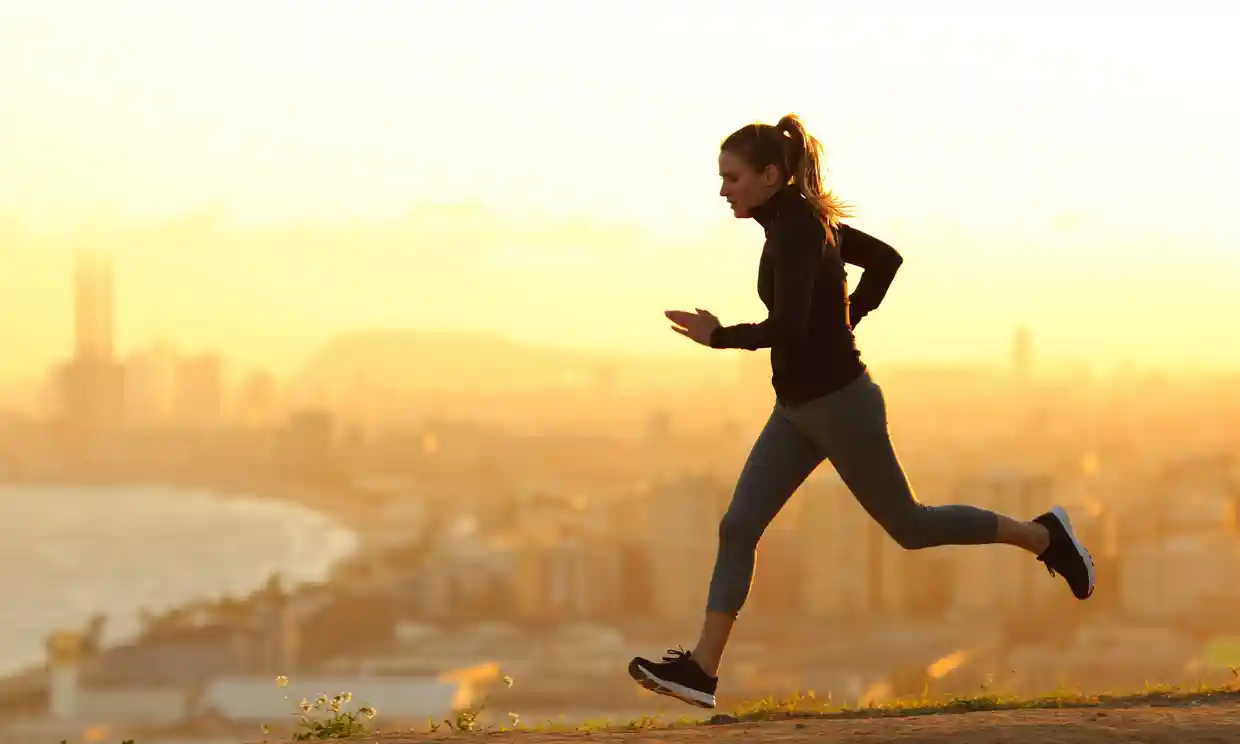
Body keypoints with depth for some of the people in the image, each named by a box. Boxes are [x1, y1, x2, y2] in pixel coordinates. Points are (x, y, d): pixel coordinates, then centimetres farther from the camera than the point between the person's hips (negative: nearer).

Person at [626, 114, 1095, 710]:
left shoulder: (795, 233, -22)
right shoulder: (807, 220, 6)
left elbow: (786, 329, -33)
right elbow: (886, 259, 18)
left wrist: (719, 337, -19)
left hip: (840, 406, -9)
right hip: (798, 411, 9)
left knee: (907, 526, 8)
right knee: (738, 529, 1)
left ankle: (1042, 536, 24)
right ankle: (700, 671, -1)